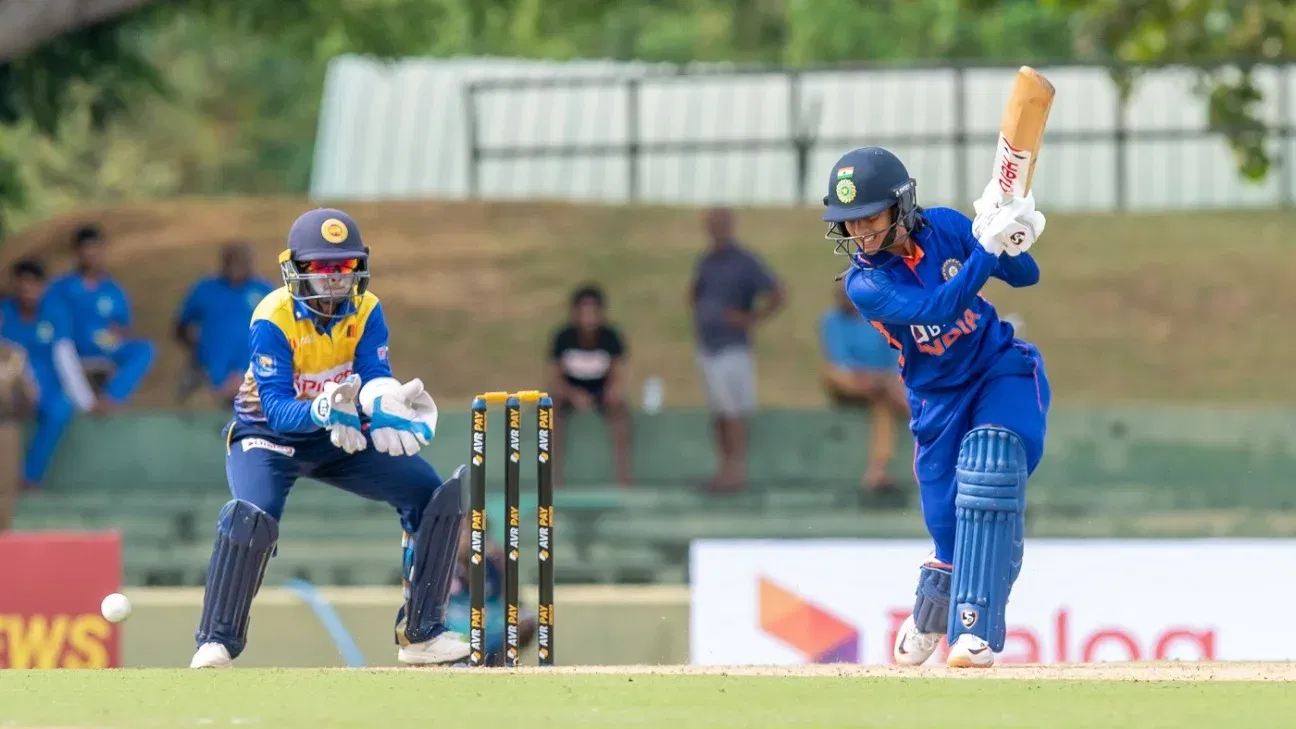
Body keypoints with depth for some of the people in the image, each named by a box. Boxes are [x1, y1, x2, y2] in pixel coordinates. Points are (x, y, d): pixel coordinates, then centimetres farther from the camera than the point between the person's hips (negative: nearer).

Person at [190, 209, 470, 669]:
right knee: (252, 517, -33)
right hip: (270, 432, -5)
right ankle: (216, 644, -21)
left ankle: (421, 633, 4)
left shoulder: (366, 311, -10)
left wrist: (381, 404, -46)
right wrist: (321, 411, -52)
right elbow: (277, 408, -31)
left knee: (434, 497, -7)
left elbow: (375, 376, -22)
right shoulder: (273, 319, -24)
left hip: (342, 437, 5)